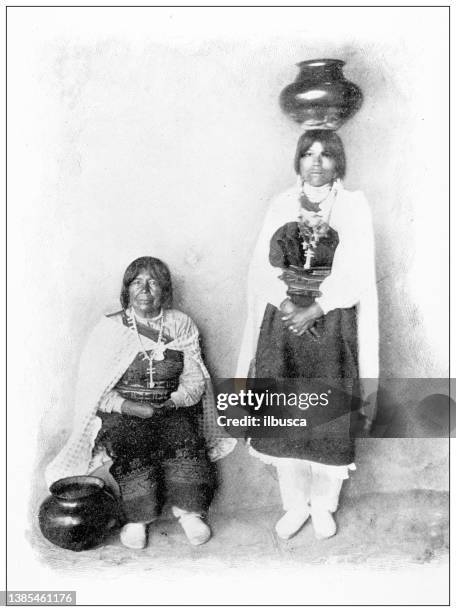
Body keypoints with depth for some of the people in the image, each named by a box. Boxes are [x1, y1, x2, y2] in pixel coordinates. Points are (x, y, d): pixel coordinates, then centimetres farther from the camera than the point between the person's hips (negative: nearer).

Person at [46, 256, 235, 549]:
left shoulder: (181, 325, 7)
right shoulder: (110, 328, 1)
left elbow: (194, 378, 6)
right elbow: (92, 386, -2)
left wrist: (173, 403, -14)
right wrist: (128, 406, -17)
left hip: (172, 408, 2)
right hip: (121, 412, -1)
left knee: (184, 438, -29)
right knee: (133, 445, -32)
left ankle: (190, 510, -19)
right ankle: (138, 518, -21)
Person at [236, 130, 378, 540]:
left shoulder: (354, 206, 4)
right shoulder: (281, 206, 9)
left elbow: (355, 274, -6)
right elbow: (262, 267, 1)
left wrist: (315, 309, -16)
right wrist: (286, 302, -16)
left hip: (333, 325, -1)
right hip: (283, 321, 2)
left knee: (330, 417, 2)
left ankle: (324, 506, 24)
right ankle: (296, 503, 24)